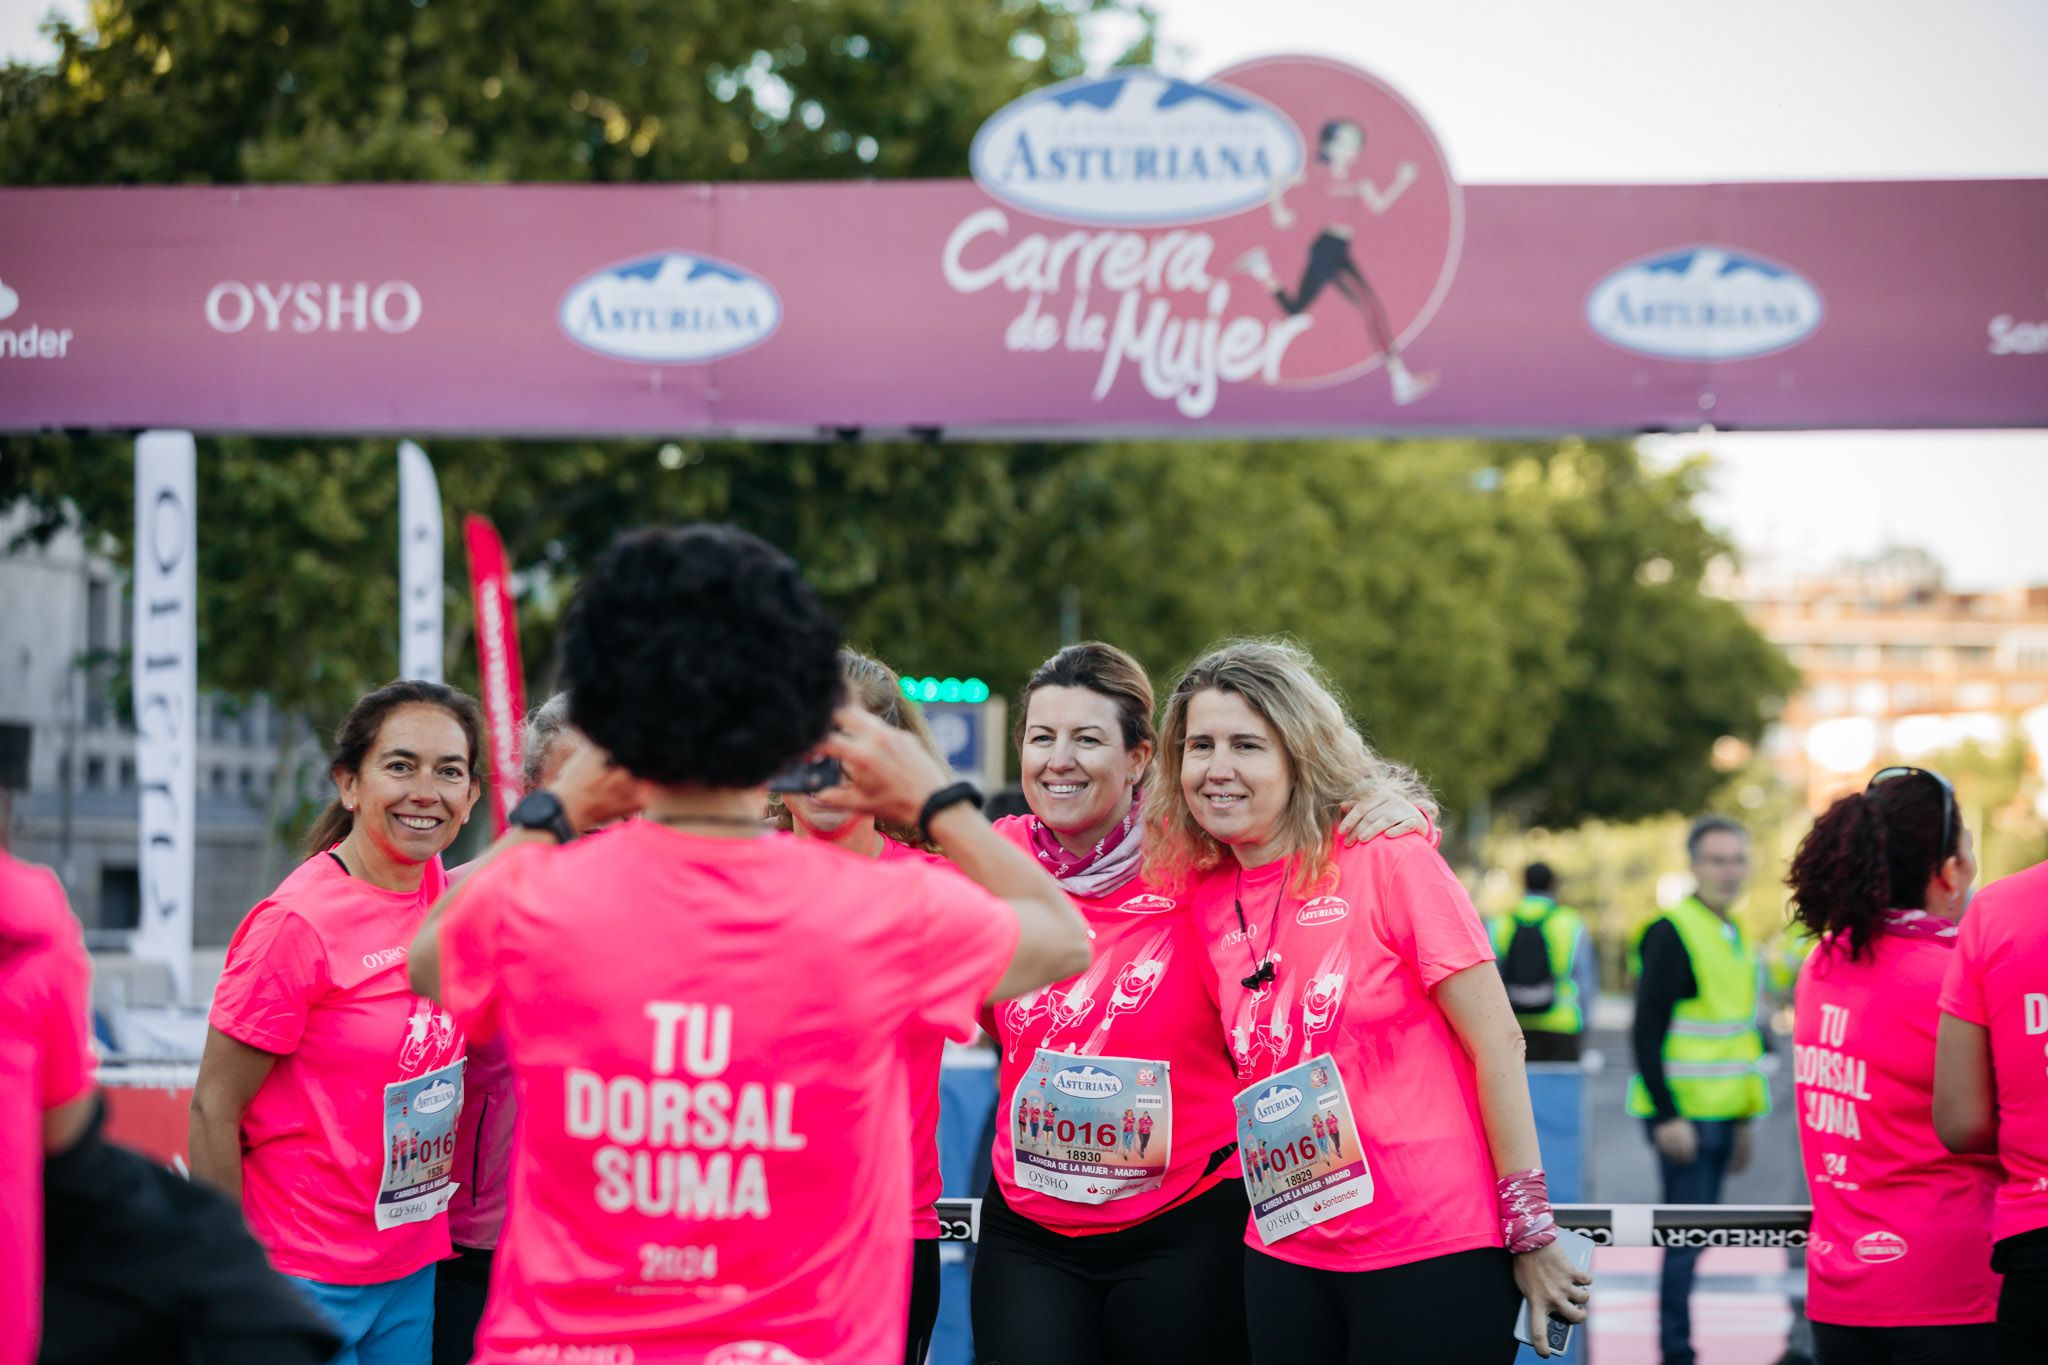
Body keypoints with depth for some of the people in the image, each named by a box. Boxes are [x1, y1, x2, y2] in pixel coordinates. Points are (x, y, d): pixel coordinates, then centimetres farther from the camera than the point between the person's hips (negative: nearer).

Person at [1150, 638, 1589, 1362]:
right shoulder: (1204, 895, 5)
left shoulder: (1388, 860, -9)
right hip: (1285, 1258, 5)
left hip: (1434, 1254, -5)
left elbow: (1497, 1041, -9)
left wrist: (1531, 1234, -9)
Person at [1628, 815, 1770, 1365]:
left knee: (1691, 1238, 11)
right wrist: (1668, 1116, -20)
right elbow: (1647, 1032, -15)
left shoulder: (1734, 935, 16)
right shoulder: (1672, 932, -11)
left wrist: (1742, 1121, 21)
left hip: (1719, 1117, 8)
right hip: (1683, 1118, -8)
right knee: (1688, 1238, -9)